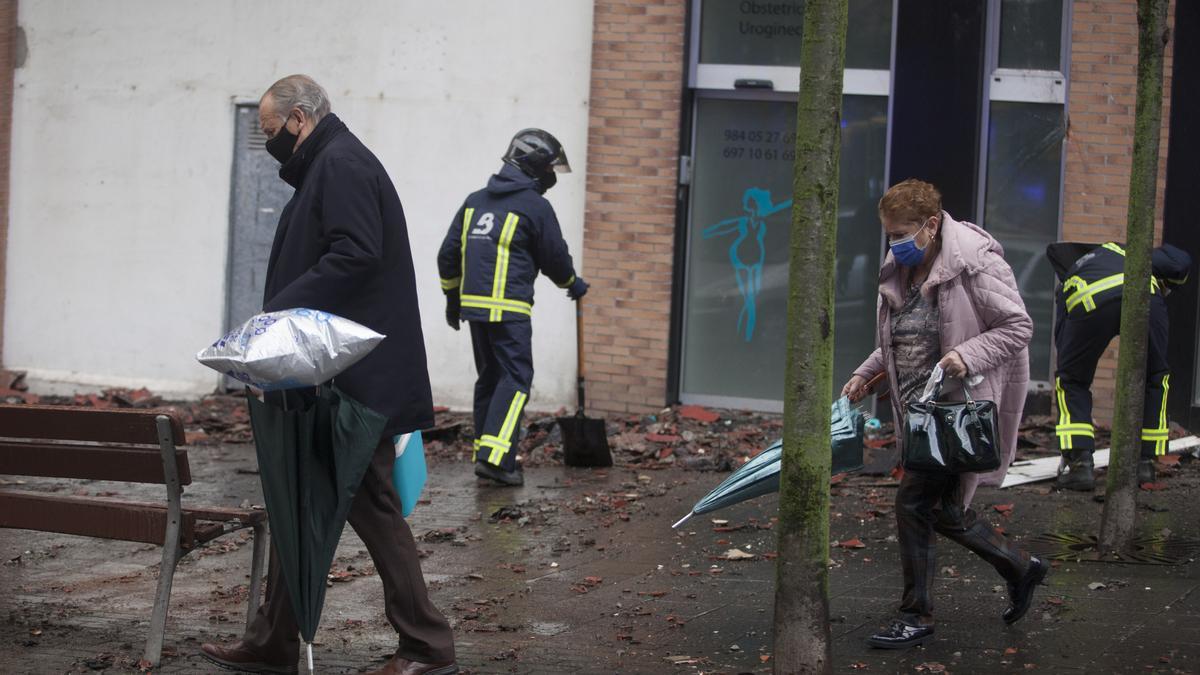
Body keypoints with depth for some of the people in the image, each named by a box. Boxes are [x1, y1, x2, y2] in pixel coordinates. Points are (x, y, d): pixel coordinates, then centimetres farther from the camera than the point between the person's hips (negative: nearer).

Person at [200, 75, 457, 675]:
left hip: (354, 378, -11)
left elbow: (355, 256, -24)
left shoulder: (342, 166, -12)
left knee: (370, 503, -6)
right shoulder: (328, 167, 20)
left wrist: (280, 310, -22)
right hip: (333, 377, 11)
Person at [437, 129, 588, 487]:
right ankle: (494, 458, -18)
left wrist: (453, 298, 26)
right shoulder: (535, 206, -7)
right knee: (515, 379, -7)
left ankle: (485, 454, 18)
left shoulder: (475, 201, 14)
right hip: (509, 309, -7)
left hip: (473, 305, 7)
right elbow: (555, 256, 1)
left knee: (489, 377, 16)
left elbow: (448, 254, 16)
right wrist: (572, 284, 21)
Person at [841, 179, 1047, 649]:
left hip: (962, 406, -9)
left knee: (914, 501, -11)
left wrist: (968, 356, -27)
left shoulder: (976, 264, -16)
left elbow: (1018, 327, -14)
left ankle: (917, 618, 0)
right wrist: (865, 374, 9)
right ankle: (1021, 569, 35)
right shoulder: (901, 271, 9)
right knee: (943, 509, 14)